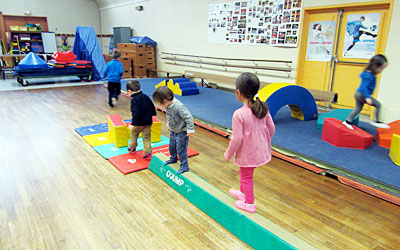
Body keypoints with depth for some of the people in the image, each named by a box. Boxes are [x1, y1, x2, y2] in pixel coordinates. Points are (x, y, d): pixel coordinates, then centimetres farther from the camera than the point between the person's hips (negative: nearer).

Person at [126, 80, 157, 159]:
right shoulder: (145, 97, 4)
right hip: (148, 122, 5)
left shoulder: (134, 100, -18)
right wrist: (153, 113, 35)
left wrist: (133, 124, -25)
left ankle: (132, 147, 37)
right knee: (146, 137, 7)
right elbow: (152, 106, 16)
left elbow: (135, 113, -26)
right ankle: (148, 153, 4)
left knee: (134, 134, 21)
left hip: (139, 123, -5)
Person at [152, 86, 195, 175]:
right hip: (173, 131, 8)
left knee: (181, 149, -1)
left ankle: (184, 166, 15)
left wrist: (190, 130, -25)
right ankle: (173, 159, 48)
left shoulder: (179, 107, -34)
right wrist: (169, 125, 24)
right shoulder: (168, 105, -7)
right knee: (172, 147, 22)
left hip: (182, 132, -8)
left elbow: (189, 118, -29)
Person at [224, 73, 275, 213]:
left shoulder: (239, 114, -26)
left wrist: (228, 154, -7)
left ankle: (249, 204, 32)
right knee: (244, 173, 28)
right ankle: (243, 193, 49)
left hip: (247, 154, -7)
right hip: (261, 150, 7)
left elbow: (237, 139, -23)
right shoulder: (263, 108, -6)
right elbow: (271, 128, 3)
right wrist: (265, 143, 21)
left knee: (246, 178, 15)